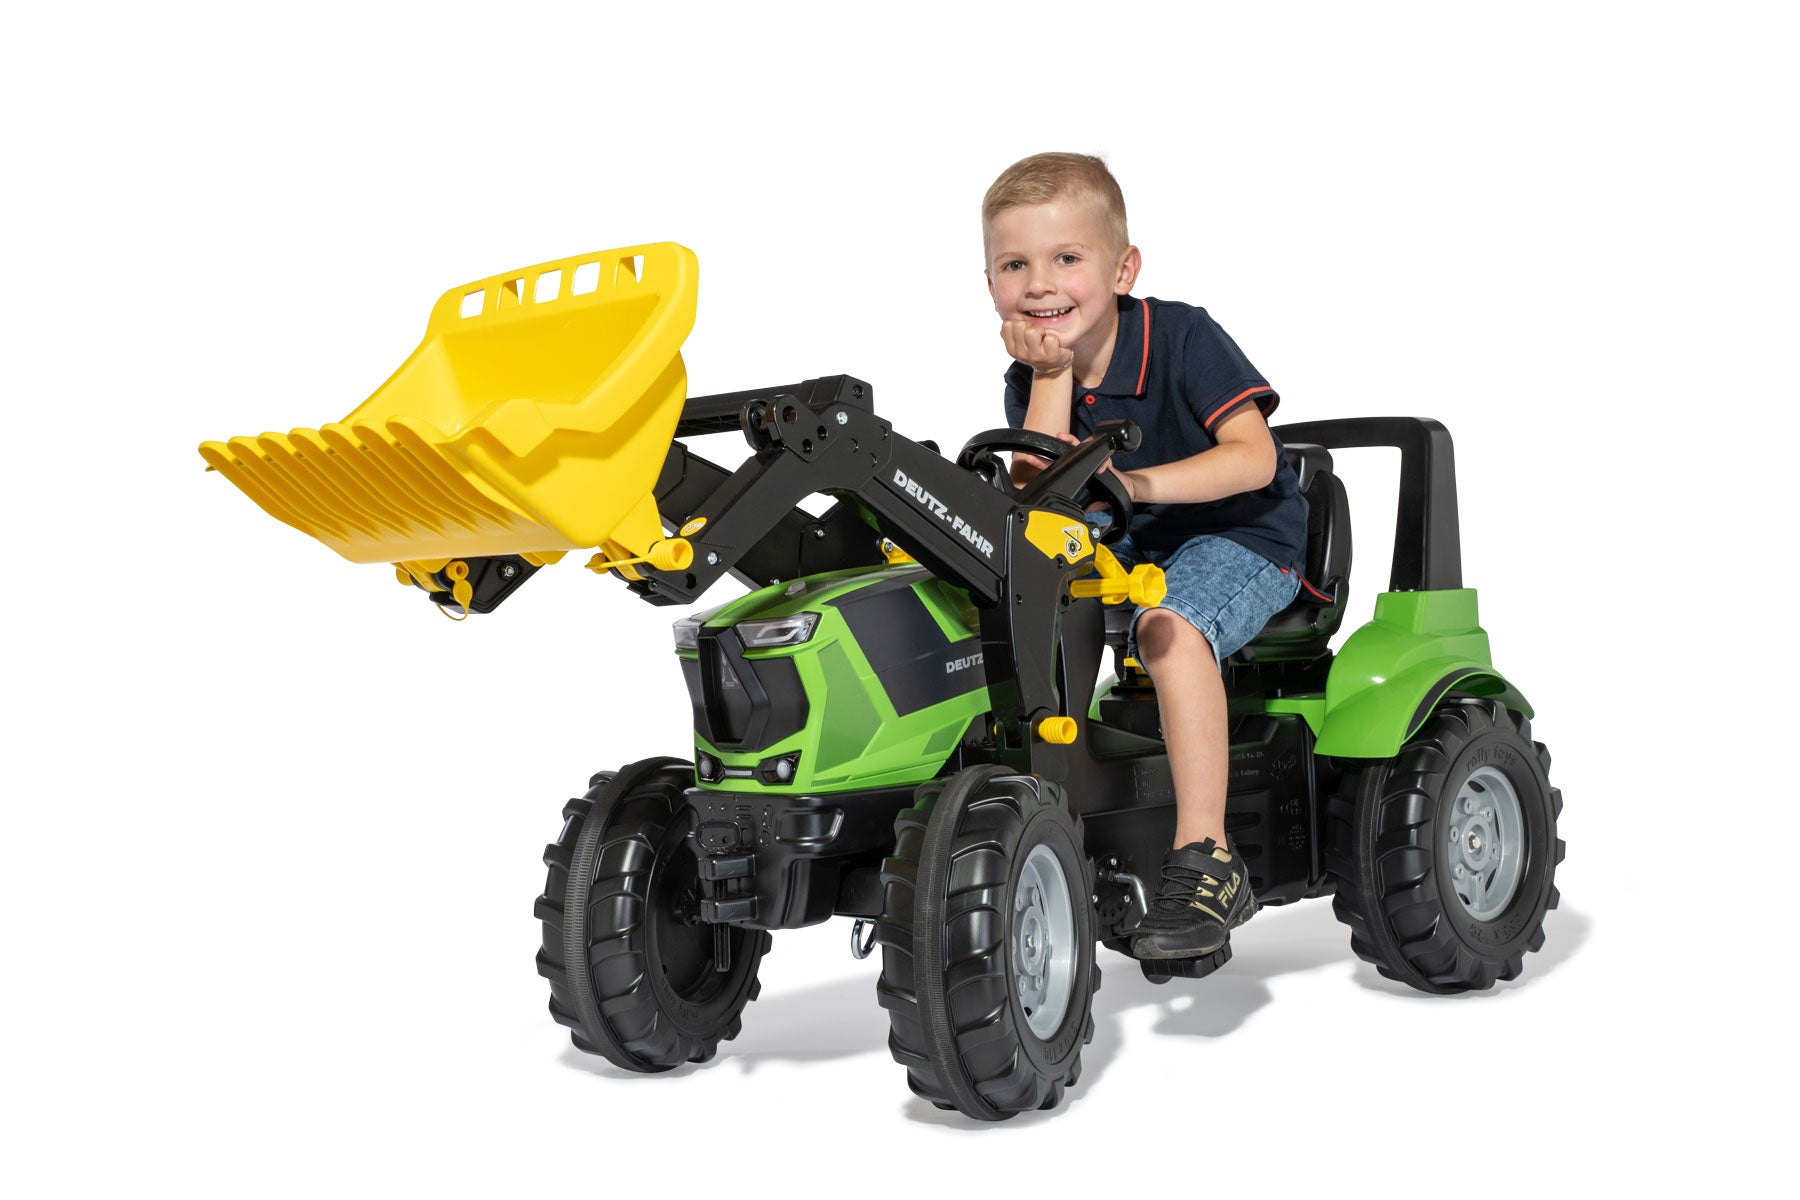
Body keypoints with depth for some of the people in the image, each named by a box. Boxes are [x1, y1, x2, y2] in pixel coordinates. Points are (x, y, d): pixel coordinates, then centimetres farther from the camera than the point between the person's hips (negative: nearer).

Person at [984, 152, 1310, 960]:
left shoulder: (1181, 338, -15)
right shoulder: (1032, 374, 0)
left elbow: (1254, 456, -24)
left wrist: (1142, 482, -35)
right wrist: (1050, 378, -19)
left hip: (1241, 536, -6)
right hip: (1118, 546, 7)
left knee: (1169, 628, -36)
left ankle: (1205, 859, -36)